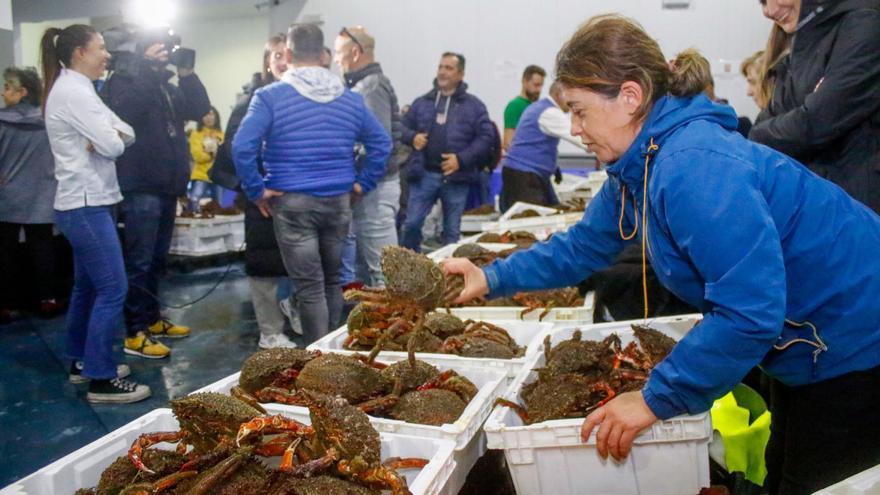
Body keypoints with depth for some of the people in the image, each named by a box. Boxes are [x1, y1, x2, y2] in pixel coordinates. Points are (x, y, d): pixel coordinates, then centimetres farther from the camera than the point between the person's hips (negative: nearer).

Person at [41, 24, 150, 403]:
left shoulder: (75, 88, 17)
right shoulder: (72, 91, -15)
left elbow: (126, 133, 11)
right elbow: (113, 146, -20)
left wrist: (110, 136, -10)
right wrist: (112, 137, 2)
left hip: (83, 202, 11)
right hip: (85, 204, -11)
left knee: (87, 286, 17)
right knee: (112, 290, -9)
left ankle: (81, 362, 28)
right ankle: (102, 380, -4)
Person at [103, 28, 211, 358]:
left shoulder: (167, 85, 18)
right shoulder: (124, 81, -4)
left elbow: (199, 109, 7)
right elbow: (125, 112, -25)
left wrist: (186, 74, -4)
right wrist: (148, 69, -21)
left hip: (167, 185, 8)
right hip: (139, 187, -8)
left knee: (157, 259, 16)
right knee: (139, 261, -7)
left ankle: (152, 319, 28)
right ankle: (135, 334, -2)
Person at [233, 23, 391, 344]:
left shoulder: (270, 97, -5)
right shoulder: (350, 99, 7)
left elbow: (242, 147, -16)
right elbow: (381, 144, 9)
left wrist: (256, 190, -7)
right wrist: (362, 184, 10)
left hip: (293, 203, -4)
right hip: (339, 202, 4)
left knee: (309, 287, 1)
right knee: (332, 280, 17)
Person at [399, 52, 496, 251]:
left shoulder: (473, 105, 2)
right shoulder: (422, 102, 10)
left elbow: (487, 136, -3)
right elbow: (403, 127, 17)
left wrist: (462, 159, -14)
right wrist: (412, 137, -7)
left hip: (456, 177, -1)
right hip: (424, 174, 2)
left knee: (452, 230, 8)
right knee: (411, 223, 0)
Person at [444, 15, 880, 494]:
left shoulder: (695, 168, -34)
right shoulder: (638, 165, -2)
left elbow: (750, 313, -36)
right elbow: (584, 245, 10)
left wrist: (657, 399, -28)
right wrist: (493, 278, 3)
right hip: (808, 346, 10)